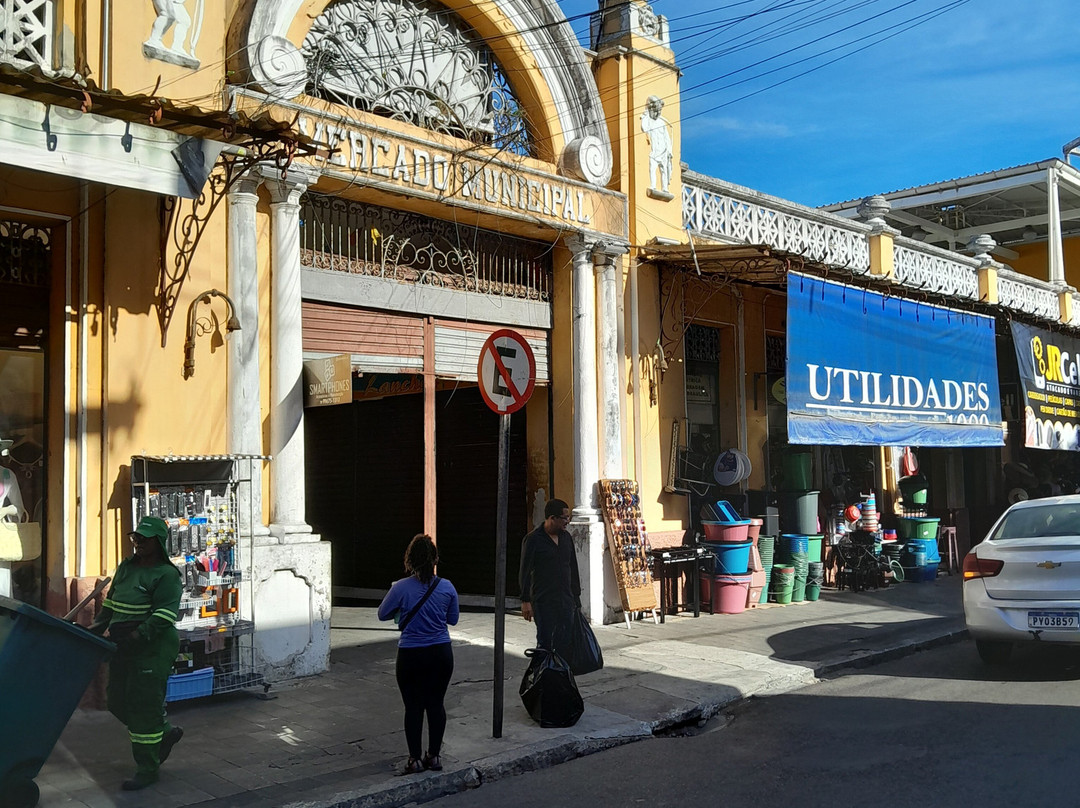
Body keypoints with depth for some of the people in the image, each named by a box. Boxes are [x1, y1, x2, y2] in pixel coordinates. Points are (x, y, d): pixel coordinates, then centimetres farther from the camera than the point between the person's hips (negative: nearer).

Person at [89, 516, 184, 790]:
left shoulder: (167, 575, -13)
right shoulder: (126, 567, 12)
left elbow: (163, 617, -20)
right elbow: (111, 603, 20)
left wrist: (136, 636, -28)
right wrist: (98, 626, 6)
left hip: (152, 650, -8)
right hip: (123, 649, 9)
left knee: (144, 704, -5)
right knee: (117, 699, 13)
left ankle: (147, 770, 7)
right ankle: (166, 733, 32)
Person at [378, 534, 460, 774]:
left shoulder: (401, 588, -15)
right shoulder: (447, 587, -6)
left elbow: (383, 614, 0)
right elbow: (453, 619, 7)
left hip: (411, 656, -2)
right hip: (441, 654, 2)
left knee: (413, 706, 8)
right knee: (435, 704, 13)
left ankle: (415, 759, 15)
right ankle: (434, 756, 21)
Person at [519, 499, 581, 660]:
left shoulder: (567, 538, 10)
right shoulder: (532, 540, -7)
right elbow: (525, 573, -8)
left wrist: (576, 596, 15)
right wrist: (526, 601, -12)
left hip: (566, 601, 5)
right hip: (543, 603, -5)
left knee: (565, 643, 4)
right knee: (545, 642, 1)